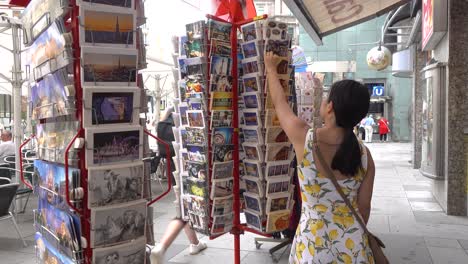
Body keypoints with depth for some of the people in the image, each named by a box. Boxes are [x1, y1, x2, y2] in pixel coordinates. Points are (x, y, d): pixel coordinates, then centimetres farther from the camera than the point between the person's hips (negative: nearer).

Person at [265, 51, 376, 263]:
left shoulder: (303, 138, -17)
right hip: (353, 247, 2)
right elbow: (364, 207, -1)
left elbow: (279, 101, 1)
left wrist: (270, 67, 17)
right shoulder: (364, 154, -11)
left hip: (312, 246, -2)